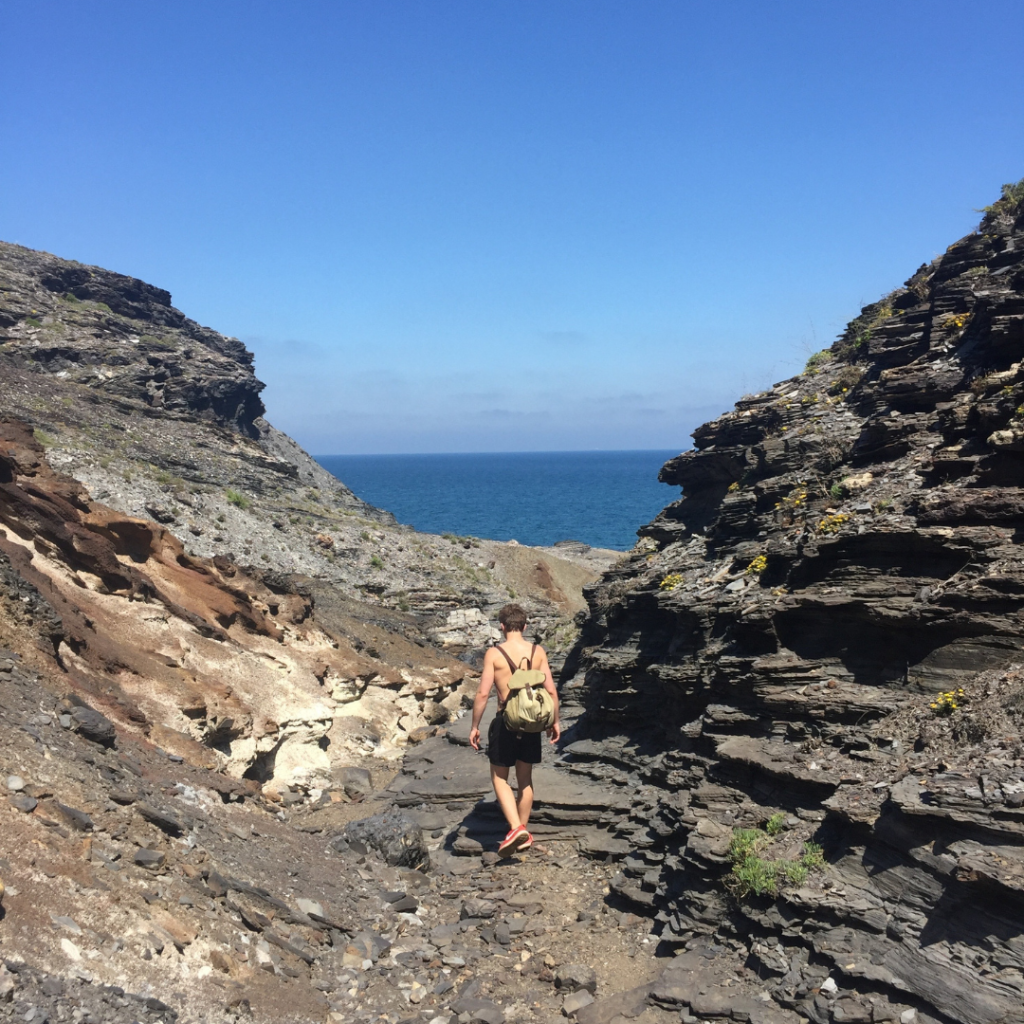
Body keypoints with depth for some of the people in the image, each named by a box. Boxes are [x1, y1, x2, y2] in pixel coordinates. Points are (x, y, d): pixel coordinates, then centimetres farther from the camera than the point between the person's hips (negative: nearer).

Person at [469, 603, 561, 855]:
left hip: (505, 722, -3)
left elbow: (483, 693, -12)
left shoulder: (494, 654, -10)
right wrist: (555, 721, 12)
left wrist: (475, 726, -2)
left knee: (499, 778, 12)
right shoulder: (538, 652, -1)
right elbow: (551, 691, -1)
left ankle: (516, 828, -4)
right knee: (525, 779, 18)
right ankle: (523, 833, 27)